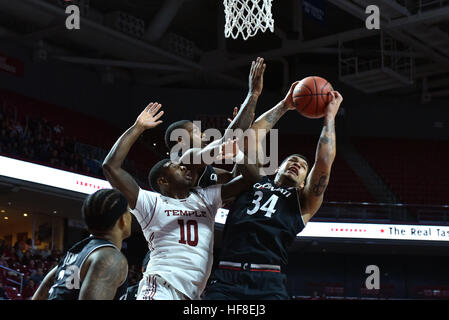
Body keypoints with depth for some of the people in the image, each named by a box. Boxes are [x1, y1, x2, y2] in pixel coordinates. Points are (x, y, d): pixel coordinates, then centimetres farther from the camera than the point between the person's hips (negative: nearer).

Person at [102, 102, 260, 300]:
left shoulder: (205, 198, 20)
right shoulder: (151, 202, 6)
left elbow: (251, 178, 17)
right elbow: (111, 166, -4)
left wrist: (238, 155, 0)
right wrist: (138, 127, -1)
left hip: (193, 294, 6)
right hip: (161, 287, -6)